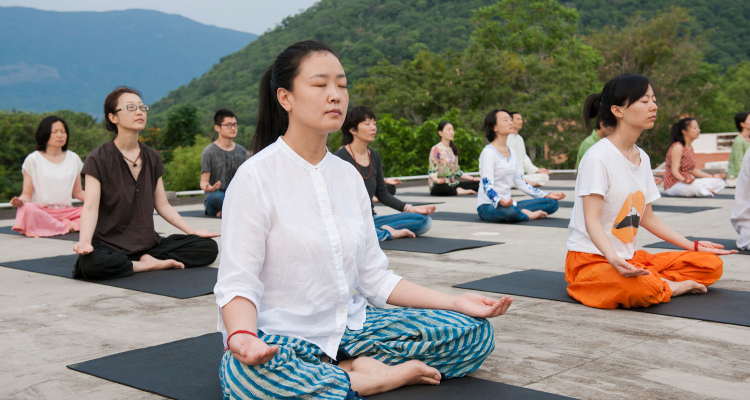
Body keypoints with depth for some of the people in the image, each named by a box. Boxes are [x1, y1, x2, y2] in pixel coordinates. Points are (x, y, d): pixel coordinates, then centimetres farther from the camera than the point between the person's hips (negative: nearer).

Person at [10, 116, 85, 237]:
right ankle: (69, 227, -31)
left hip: (67, 212, 2)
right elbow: (27, 193, 3)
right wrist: (20, 201, -21)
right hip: (42, 212, -2)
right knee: (28, 209, -39)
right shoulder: (33, 160, 7)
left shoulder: (73, 159, 16)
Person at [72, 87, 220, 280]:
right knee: (91, 263, -40)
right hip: (109, 244, -4)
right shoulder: (98, 159, -6)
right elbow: (90, 207, -16)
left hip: (147, 243, 5)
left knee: (208, 247, -10)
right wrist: (84, 241, -33)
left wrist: (193, 232, 7)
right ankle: (151, 265, -17)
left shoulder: (152, 158, 10)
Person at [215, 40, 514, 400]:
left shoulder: (349, 175, 9)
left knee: (474, 332, -6)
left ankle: (344, 369, -12)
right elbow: (238, 282, -14)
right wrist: (242, 336, -36)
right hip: (283, 339, -5)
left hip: (351, 328, 6)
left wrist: (455, 302, -1)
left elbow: (374, 277, 9)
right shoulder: (255, 176, -10)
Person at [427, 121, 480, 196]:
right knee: (443, 188, -43)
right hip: (439, 185, -7)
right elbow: (432, 171, -12)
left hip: (453, 184, 7)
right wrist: (437, 180, -34)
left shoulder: (453, 149, 17)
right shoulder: (436, 149, -6)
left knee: (478, 184, -11)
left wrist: (473, 178, 15)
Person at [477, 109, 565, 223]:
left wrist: (547, 195, 14)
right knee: (509, 212, -41)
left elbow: (520, 183, 19)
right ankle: (530, 215, -12)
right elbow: (487, 186, -22)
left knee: (552, 203, -2)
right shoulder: (488, 152, -12)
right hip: (488, 205, -7)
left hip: (508, 204, 7)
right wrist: (500, 201, -43)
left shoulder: (511, 152, 15)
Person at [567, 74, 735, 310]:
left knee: (712, 265, -1)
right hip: (590, 260, -8)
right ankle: (670, 286, -8)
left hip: (630, 258, 8)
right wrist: (614, 259, -38)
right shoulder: (598, 156, -14)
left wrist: (693, 246, 15)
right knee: (643, 289, -37)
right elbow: (592, 220, -21)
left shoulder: (642, 158, 11)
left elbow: (646, 217, 17)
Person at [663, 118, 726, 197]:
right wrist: (684, 180, -41)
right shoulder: (677, 147, -14)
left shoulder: (690, 147, 15)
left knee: (719, 183, 0)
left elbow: (692, 170, 17)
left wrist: (712, 176, 17)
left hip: (688, 182, 9)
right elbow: (674, 171, -21)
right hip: (674, 185, -9)